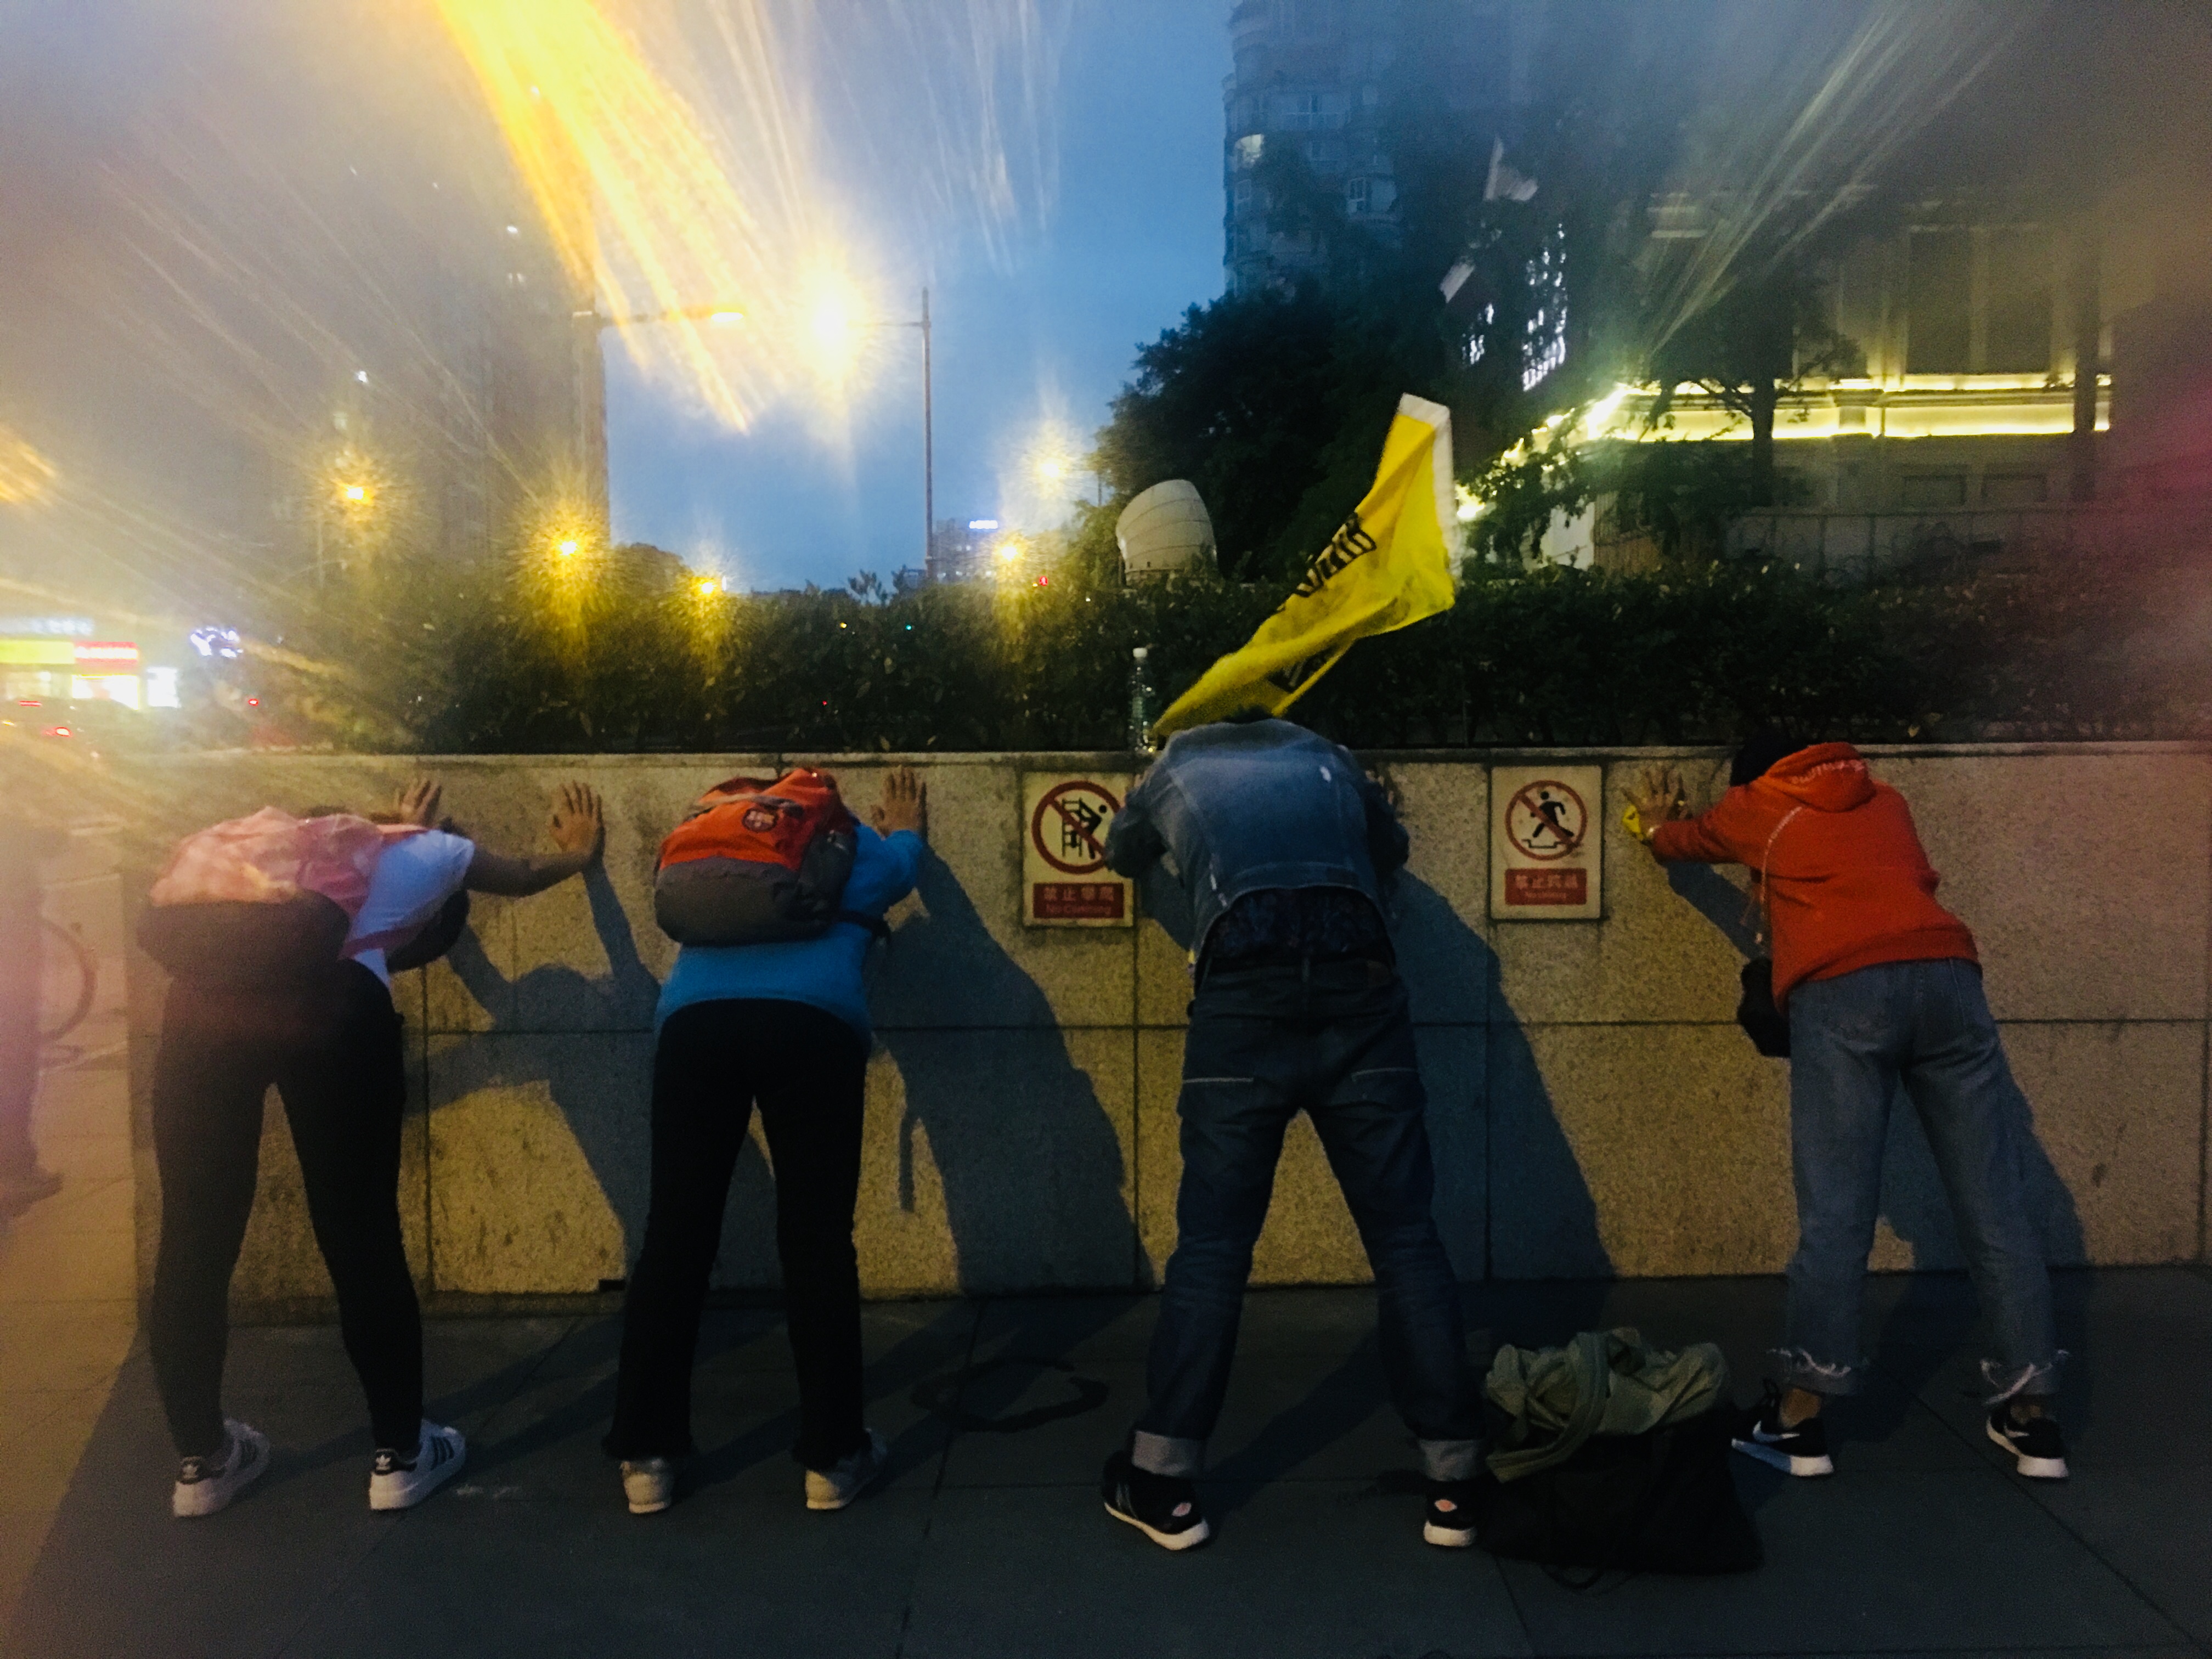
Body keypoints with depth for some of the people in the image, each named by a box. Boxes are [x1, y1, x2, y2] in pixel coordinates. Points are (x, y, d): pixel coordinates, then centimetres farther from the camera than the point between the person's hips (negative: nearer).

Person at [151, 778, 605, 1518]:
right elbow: (522, 876, 47)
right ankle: (399, 1454, 22)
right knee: (360, 1237, 9)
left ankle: (203, 1460, 30)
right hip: (335, 998, -4)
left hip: (204, 992, 4)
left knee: (195, 1239, 15)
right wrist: (579, 853, 67)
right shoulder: (427, 849, 28)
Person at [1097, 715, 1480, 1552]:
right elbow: (1391, 849, 43)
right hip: (1362, 995, 2)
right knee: (1406, 1239, 5)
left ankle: (1164, 1484, 9)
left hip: (1243, 1003, -1)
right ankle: (1455, 1482, 10)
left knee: (1211, 1248, 4)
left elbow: (1122, 855, 42)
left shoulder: (1174, 770, 23)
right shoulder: (1326, 758, 26)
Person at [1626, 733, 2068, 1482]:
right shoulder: (1884, 799, 31)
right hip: (1947, 975, 4)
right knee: (1993, 1204, 6)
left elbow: (1687, 842, 41)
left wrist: (1656, 828, 63)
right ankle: (2032, 1417, 10)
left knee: (1835, 1211, -5)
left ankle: (1800, 1417, -1)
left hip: (1842, 992, -3)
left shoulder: (1755, 808, 22)